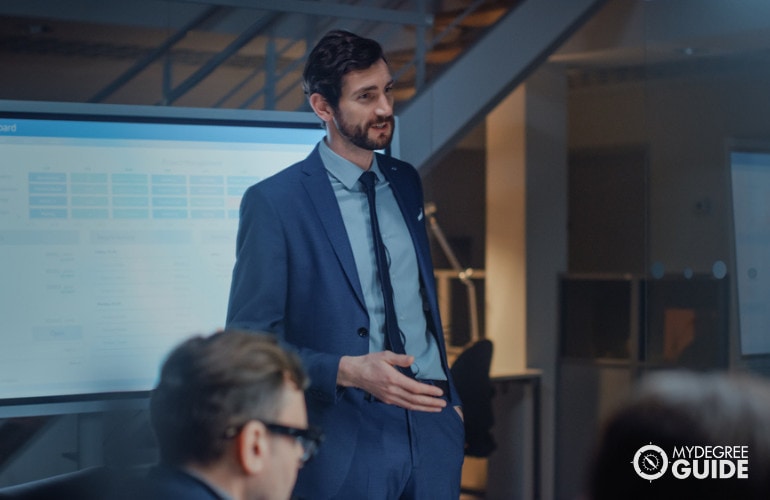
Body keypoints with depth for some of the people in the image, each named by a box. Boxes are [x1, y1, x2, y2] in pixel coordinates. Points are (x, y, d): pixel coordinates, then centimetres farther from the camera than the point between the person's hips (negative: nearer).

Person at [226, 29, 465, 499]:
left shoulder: (405, 182, 10)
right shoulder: (273, 201, -10)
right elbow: (250, 340, -10)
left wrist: (450, 399, 16)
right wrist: (347, 371, -21)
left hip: (433, 430, 5)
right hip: (348, 445, -5)